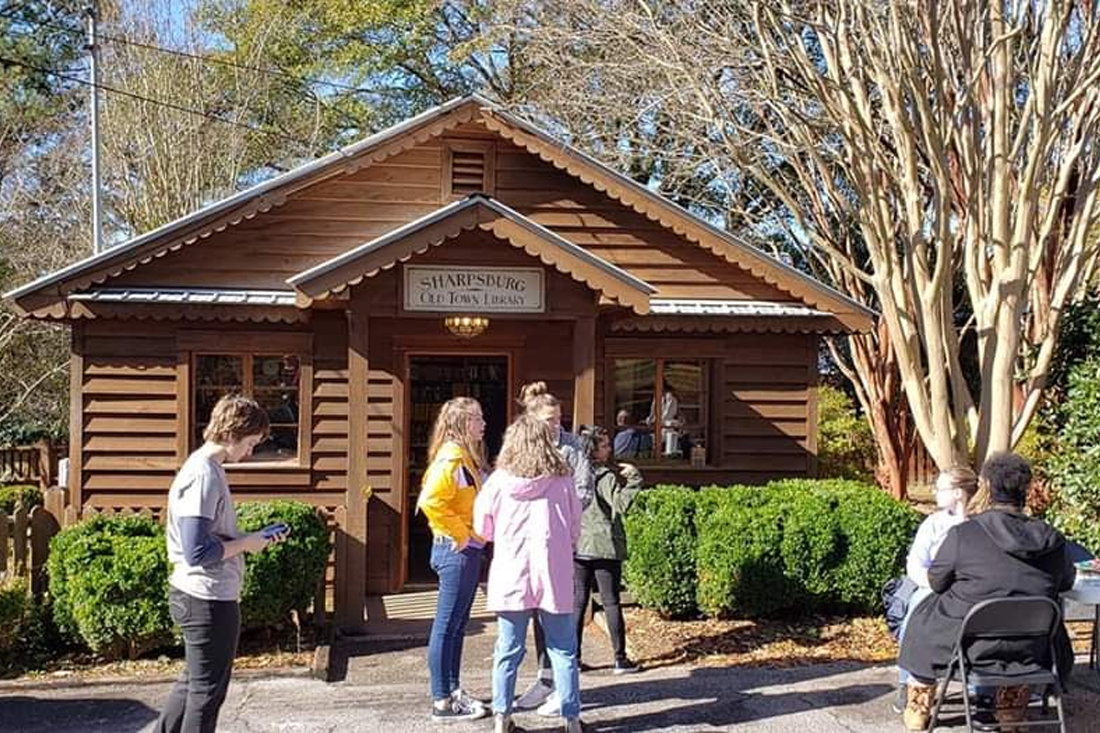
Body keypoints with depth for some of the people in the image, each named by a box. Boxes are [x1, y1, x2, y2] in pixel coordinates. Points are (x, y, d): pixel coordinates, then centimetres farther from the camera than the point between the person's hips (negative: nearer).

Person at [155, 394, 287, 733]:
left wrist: (255, 538, 8)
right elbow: (198, 552, -27)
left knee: (193, 681, 21)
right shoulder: (203, 476, -21)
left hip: (198, 596, 10)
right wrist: (246, 543, -15)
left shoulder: (207, 468, 10)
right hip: (209, 600, -10)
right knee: (208, 691, 3)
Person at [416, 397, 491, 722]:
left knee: (457, 625, 16)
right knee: (447, 625, -4)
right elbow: (430, 500, -28)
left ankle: (452, 691, 25)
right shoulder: (451, 457, -17)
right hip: (456, 550, -10)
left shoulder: (466, 457, 14)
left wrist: (472, 535, 12)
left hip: (467, 551, 10)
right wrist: (461, 534, -20)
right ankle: (442, 702, 1)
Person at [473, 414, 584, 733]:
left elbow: (483, 529, 8)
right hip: (554, 576, 0)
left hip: (511, 577, 1)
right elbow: (575, 530, 6)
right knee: (563, 651, 7)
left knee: (508, 651, 9)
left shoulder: (498, 481, -1)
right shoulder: (562, 481, -2)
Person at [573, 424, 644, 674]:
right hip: (604, 547, -4)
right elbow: (620, 506, -19)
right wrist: (633, 479, -15)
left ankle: (573, 657, 8)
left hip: (577, 547, 5)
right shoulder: (607, 477, -12)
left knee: (577, 602, 8)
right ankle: (620, 659, 4)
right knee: (611, 602, 2)